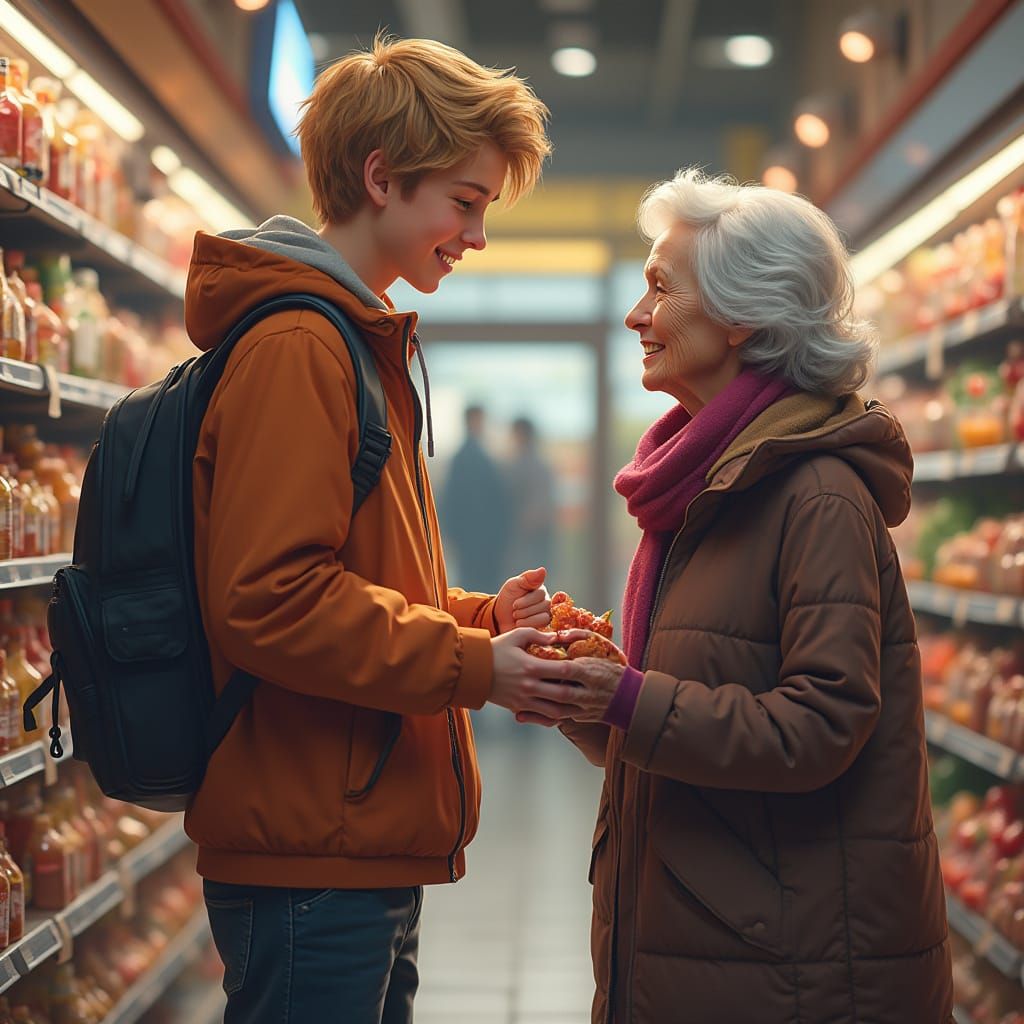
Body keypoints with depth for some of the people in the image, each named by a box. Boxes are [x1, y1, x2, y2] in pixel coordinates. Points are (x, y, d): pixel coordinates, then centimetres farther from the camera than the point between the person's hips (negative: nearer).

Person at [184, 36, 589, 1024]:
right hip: (308, 860, -10)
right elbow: (267, 600, -22)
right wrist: (472, 665, -17)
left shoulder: (360, 343, 18)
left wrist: (481, 617, 9)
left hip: (362, 846, 10)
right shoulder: (296, 347, -15)